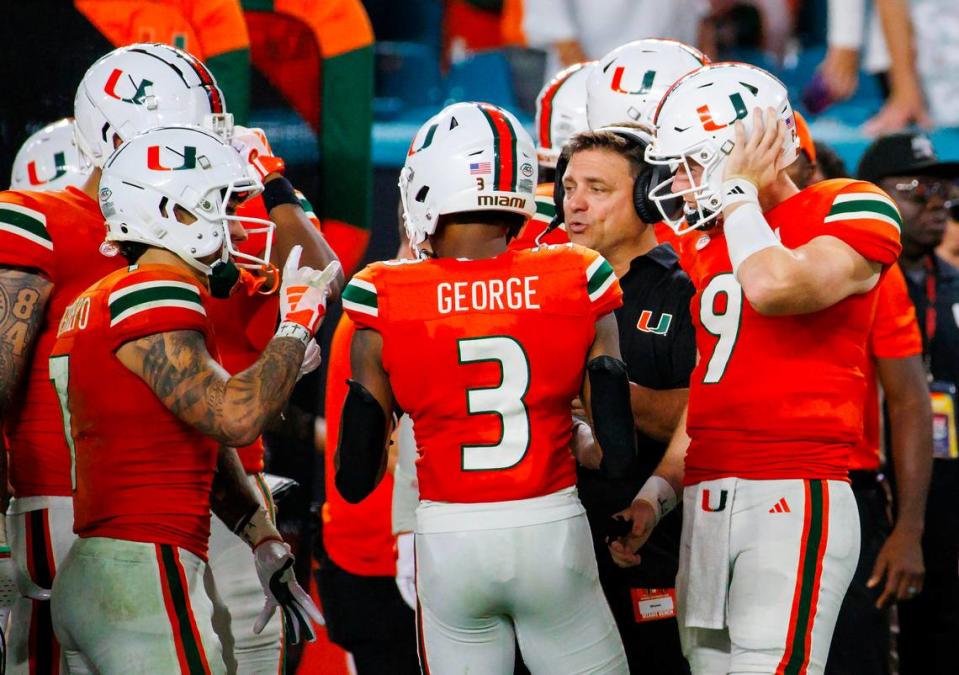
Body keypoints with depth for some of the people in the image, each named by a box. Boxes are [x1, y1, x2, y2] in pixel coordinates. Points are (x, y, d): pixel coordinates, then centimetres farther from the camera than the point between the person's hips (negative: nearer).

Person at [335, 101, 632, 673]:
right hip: (552, 533, 0)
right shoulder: (577, 283, -4)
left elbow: (357, 478, -2)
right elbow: (618, 453, -5)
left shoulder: (385, 302, -7)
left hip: (449, 541, 0)